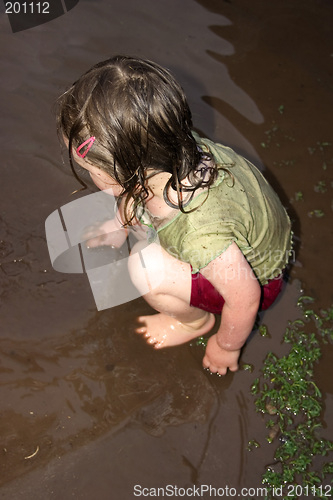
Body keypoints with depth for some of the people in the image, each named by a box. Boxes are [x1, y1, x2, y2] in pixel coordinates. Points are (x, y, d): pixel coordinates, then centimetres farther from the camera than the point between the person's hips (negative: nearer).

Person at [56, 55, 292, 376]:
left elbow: (245, 298, -30)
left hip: (257, 275, -6)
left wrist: (226, 346, -10)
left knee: (148, 268, -27)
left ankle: (195, 321, 3)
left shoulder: (203, 235, -46)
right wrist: (123, 226, 16)